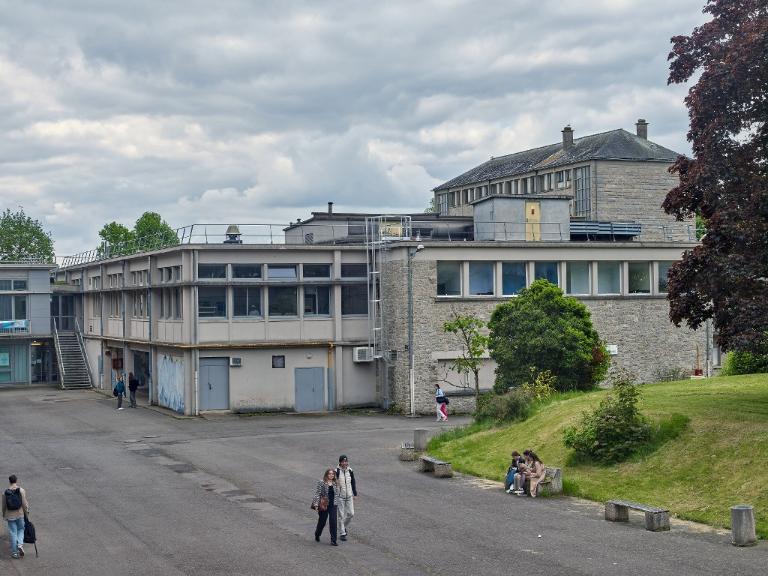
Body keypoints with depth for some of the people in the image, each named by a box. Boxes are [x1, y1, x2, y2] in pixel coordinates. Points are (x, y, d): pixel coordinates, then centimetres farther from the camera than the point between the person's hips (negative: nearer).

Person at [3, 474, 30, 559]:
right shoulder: (21, 490, -11)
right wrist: (27, 511, 5)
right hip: (20, 514, 0)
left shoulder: (5, 492, -6)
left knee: (12, 532, 9)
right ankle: (20, 544, -6)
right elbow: (24, 503, -10)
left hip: (10, 516, 1)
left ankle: (14, 552, 13)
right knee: (21, 530, 19)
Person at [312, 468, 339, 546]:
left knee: (333, 522, -7)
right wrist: (316, 505, -17)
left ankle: (333, 541, -4)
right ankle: (317, 535, 39)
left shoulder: (335, 484, 7)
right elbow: (317, 494, -11)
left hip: (333, 506, 3)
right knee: (322, 522, 11)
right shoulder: (321, 483, -8)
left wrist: (337, 505, 16)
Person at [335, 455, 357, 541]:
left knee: (351, 514, 3)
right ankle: (343, 533, 9)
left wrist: (355, 494, 12)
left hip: (349, 496, 4)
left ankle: (344, 526, 30)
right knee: (341, 515, 0)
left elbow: (353, 483, 12)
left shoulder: (350, 471, 2)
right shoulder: (337, 471, -11)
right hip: (340, 496, -4)